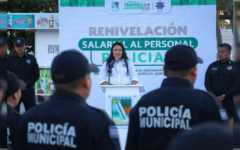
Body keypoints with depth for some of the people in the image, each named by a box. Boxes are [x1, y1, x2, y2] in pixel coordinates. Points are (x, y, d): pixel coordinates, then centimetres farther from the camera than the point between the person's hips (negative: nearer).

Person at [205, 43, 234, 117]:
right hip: (214, 100, 2)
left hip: (229, 100, -2)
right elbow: (207, 83, 8)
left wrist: (223, 96, -10)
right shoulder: (212, 66, 12)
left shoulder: (233, 66, 4)